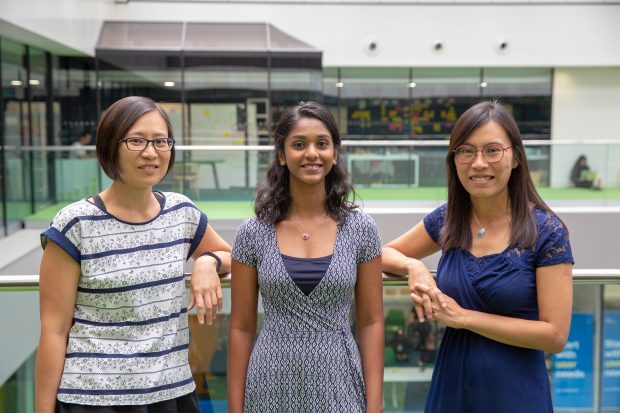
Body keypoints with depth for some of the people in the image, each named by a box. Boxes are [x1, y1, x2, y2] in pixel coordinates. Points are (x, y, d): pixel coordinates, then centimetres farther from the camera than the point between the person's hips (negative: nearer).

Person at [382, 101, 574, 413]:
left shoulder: (546, 231, -13)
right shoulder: (447, 219, -2)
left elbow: (555, 335, -15)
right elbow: (385, 254, 10)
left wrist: (464, 316, -17)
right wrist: (413, 266, -11)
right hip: (451, 387, 4)